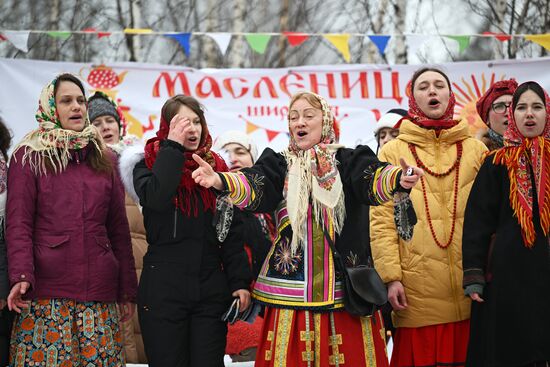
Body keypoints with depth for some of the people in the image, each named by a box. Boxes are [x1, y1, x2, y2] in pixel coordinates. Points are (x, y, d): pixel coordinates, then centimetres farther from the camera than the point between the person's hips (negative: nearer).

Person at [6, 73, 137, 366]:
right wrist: (21, 276, -19)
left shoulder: (104, 160, 16)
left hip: (100, 290, 4)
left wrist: (128, 290, 13)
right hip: (46, 291, -3)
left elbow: (119, 228, 16)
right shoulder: (29, 157, 5)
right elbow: (18, 224, -4)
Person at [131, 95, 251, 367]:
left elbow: (233, 231, 10)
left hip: (211, 289, 3)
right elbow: (155, 198, -22)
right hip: (163, 289, -3)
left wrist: (240, 281, 1)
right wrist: (173, 146, -14)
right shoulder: (150, 165, 2)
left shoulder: (216, 167, 10)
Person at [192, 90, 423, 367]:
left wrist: (397, 179, -38)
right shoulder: (278, 164, 9)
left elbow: (372, 180, -13)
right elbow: (254, 187, -9)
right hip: (291, 288, 1)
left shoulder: (348, 161, 6)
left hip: (343, 287, -1)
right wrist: (220, 180, -32)